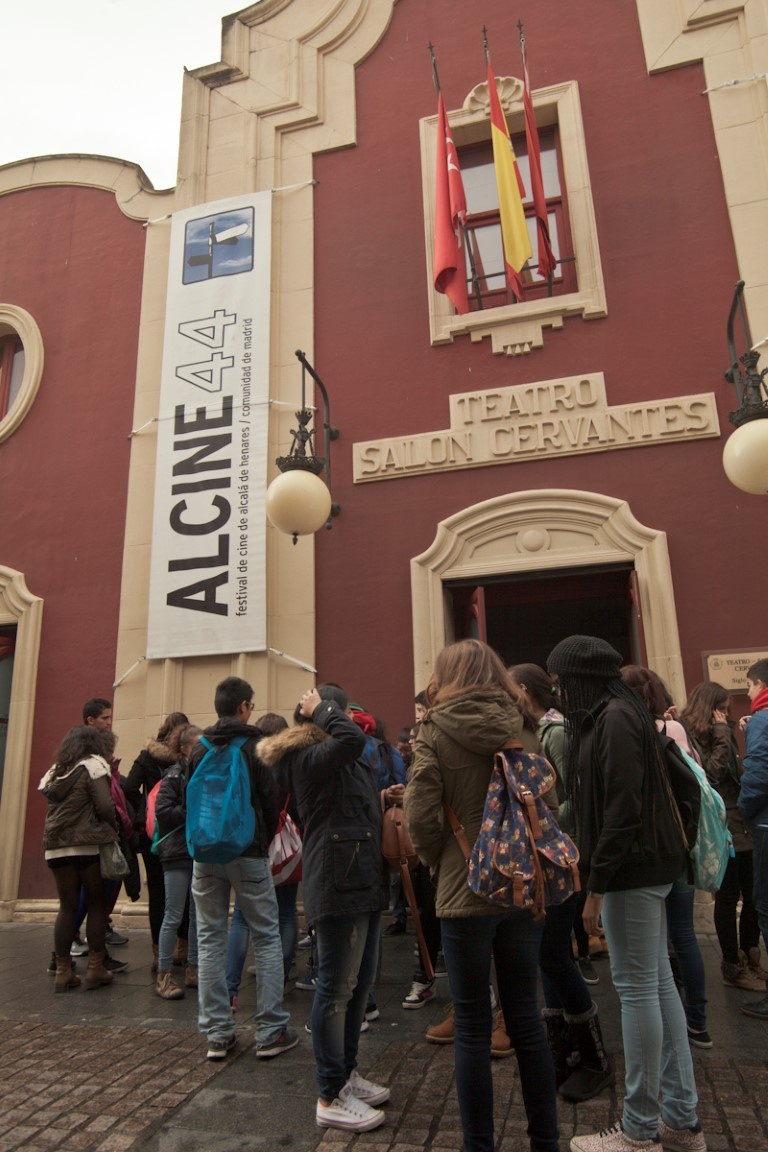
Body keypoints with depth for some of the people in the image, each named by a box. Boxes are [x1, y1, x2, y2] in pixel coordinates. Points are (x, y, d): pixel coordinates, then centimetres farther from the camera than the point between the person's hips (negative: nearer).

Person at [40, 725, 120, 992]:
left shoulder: (57, 771, 16)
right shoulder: (93, 766, -6)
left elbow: (53, 805, 15)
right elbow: (104, 806, -13)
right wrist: (113, 830, 2)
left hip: (56, 846, 6)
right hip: (87, 845, -6)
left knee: (67, 907, 11)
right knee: (97, 905, 6)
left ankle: (63, 971, 12)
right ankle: (95, 968, 8)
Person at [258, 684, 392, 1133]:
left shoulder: (343, 762, 17)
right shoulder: (309, 758, -17)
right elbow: (352, 739, -36)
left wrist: (383, 801, 9)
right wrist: (321, 710, -20)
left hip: (364, 881, 11)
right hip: (338, 883, -10)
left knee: (361, 982, 19)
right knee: (337, 987, 0)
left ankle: (346, 1073, 33)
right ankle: (331, 1098, 13)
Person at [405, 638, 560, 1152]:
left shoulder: (436, 731, -9)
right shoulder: (522, 726, 1)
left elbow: (421, 817, -15)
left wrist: (442, 862, 3)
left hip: (465, 894, -4)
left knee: (473, 1028, 10)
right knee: (526, 1018, 18)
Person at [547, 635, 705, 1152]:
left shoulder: (614, 719, -16)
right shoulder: (616, 713, 13)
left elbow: (622, 810, -21)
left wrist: (596, 884, -17)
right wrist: (597, 873, 16)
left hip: (632, 868, -10)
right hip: (647, 866, 10)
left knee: (638, 988, 0)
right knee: (659, 984, 14)